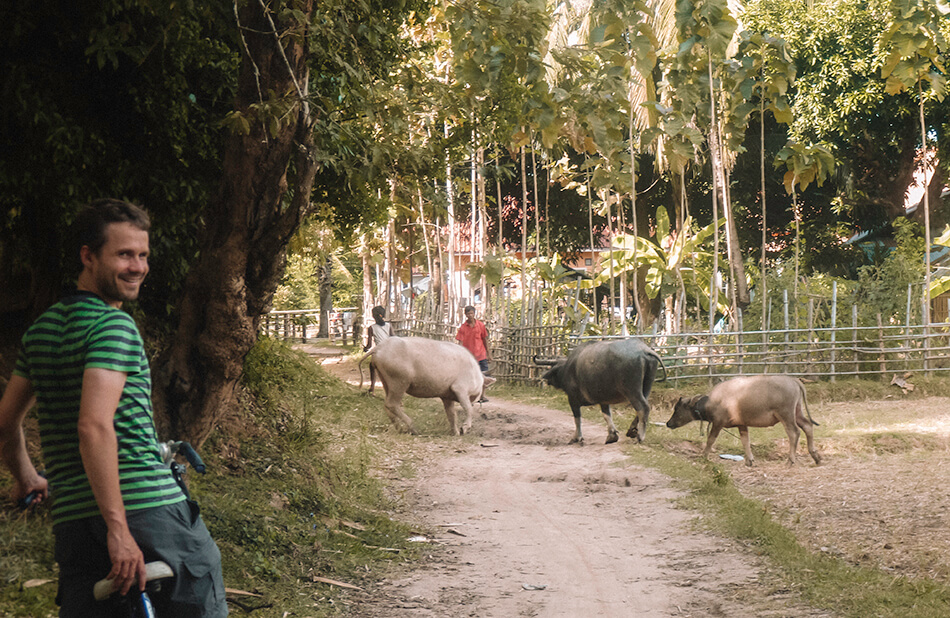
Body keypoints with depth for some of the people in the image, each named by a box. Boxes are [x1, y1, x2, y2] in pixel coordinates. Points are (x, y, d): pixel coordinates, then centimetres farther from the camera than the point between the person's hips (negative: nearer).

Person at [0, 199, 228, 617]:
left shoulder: (41, 328, 16)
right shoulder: (113, 324, -9)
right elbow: (95, 427, -22)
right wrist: (118, 528, -24)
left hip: (71, 519, 7)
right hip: (148, 506, -7)